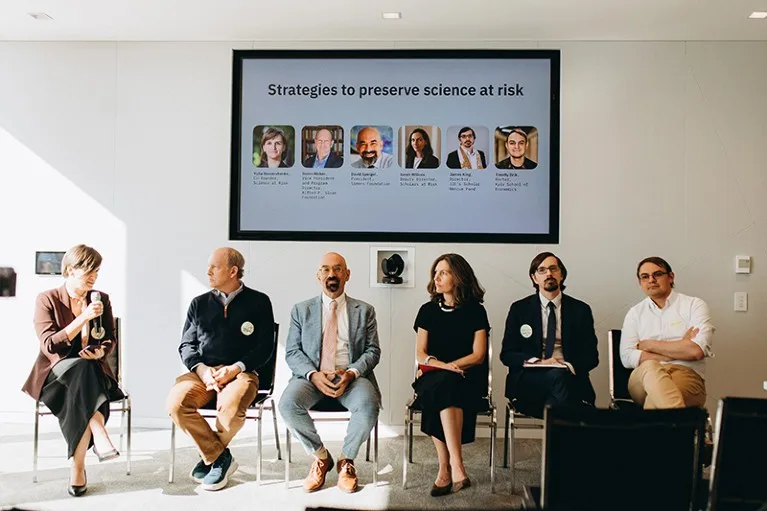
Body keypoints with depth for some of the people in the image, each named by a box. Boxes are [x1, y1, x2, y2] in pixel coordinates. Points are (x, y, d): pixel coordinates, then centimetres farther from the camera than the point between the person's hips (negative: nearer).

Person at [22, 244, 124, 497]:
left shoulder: (102, 299, 8)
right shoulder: (47, 299, -3)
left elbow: (111, 339, 11)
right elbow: (49, 346, -13)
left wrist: (100, 352, -13)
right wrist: (84, 318, -22)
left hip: (93, 373, 3)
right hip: (56, 372, -2)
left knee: (81, 392, -33)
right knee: (82, 369, -37)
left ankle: (78, 467, -31)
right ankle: (100, 436, -41)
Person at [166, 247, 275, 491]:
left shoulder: (258, 302, 7)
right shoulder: (199, 303, 17)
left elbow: (265, 347, 1)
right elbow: (186, 345, 13)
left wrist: (235, 368, -14)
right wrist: (202, 370, -8)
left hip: (242, 372, -3)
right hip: (202, 372, 4)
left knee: (230, 407, -35)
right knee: (175, 402, -27)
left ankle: (210, 455, -2)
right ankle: (220, 457, -8)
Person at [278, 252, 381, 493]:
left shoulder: (364, 310, 11)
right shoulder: (301, 310, 12)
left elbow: (373, 351, 5)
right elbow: (292, 352, 5)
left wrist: (352, 373, -15)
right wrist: (313, 374, -15)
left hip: (352, 377, 0)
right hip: (312, 377, 1)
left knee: (369, 405, -33)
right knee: (288, 403, -31)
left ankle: (346, 460, -3)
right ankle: (320, 457, -3)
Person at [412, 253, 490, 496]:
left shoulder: (475, 311, 5)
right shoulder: (428, 310, 11)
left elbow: (478, 356, -1)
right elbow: (420, 354, 6)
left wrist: (448, 367, -14)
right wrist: (441, 366, -13)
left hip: (467, 379, -1)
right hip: (432, 378, 2)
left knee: (446, 386, -36)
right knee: (442, 389, -34)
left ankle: (446, 469, -36)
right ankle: (455, 467, -35)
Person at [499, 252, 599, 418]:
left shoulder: (580, 310, 14)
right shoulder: (519, 309, 12)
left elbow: (591, 355, 9)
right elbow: (506, 354, 6)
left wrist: (569, 366, -14)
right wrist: (537, 362, -13)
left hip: (570, 378, 1)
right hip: (527, 383, -1)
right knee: (558, 376, -33)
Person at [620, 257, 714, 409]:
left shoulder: (694, 305, 9)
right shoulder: (635, 313, 16)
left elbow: (697, 350, -8)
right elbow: (627, 357, 1)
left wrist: (649, 345, 0)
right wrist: (679, 350, -6)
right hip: (642, 380, 3)